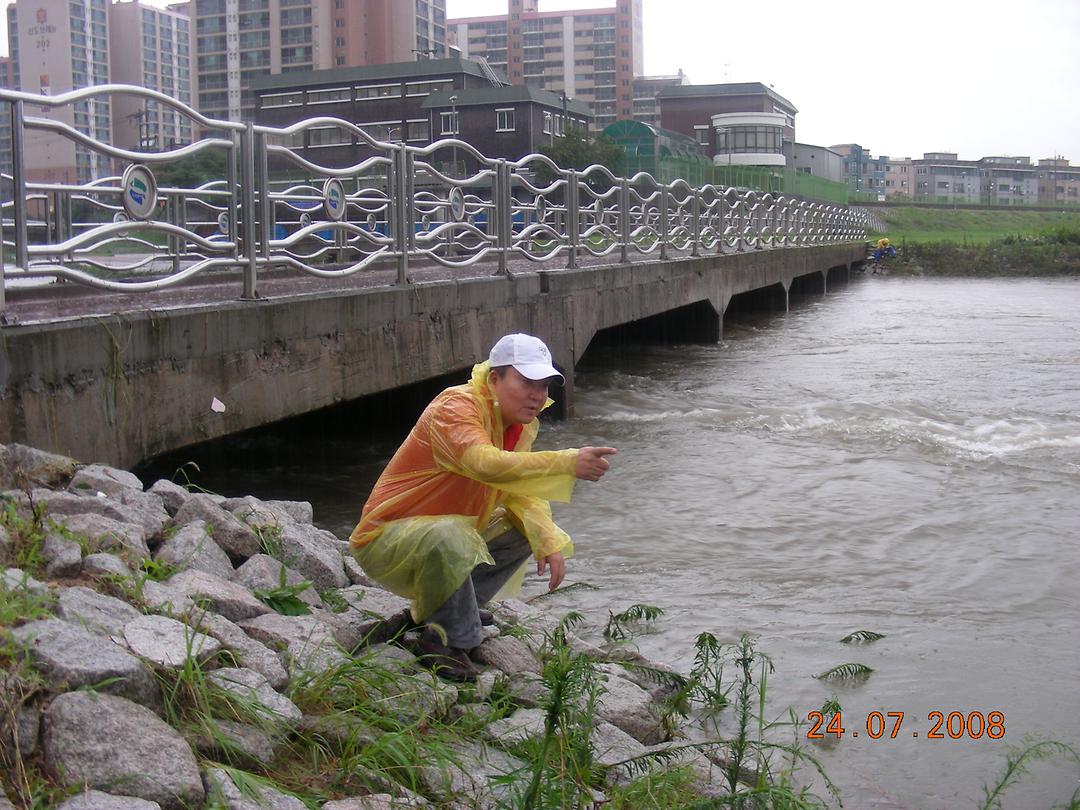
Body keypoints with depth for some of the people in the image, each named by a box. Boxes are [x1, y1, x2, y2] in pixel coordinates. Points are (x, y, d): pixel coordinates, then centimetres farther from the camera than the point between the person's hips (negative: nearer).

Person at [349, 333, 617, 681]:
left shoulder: (521, 423, 3)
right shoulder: (456, 406, -24)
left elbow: (521, 493, 4)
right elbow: (486, 465, -44)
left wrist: (549, 541, -15)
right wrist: (567, 462, -52)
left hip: (443, 535, 9)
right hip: (385, 539, -9)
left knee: (528, 529, 5)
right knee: (448, 537, -37)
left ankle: (432, 609, 9)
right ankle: (445, 640, -14)